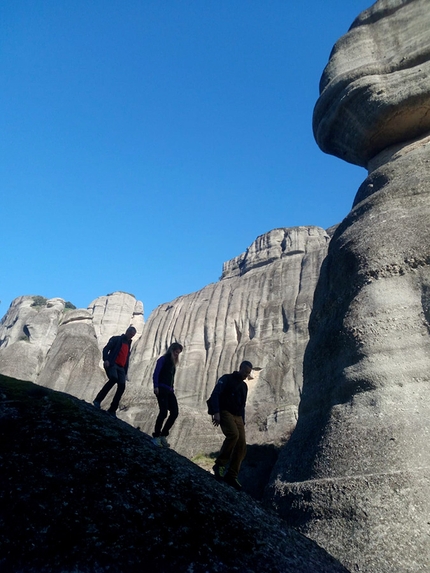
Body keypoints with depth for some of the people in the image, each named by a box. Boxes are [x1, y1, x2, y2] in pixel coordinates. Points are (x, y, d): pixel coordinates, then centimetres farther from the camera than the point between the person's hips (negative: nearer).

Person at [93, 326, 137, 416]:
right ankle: (98, 400, -25)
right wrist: (106, 360, -21)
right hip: (112, 364, -6)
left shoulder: (128, 344, 24)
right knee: (113, 379, -32)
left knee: (122, 387, -9)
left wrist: (125, 372, 19)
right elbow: (106, 349, -5)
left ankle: (112, 410, -5)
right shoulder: (116, 339, 6)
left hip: (121, 368, 6)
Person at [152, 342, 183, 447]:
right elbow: (156, 374, -10)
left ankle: (163, 436, 7)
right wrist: (156, 387, -21)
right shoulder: (163, 359, -1)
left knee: (175, 412, -3)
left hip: (169, 391, 8)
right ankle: (156, 437, -3)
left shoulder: (173, 362, 22)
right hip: (161, 389, -8)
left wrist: (172, 388, 11)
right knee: (164, 412, -16)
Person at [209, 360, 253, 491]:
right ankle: (219, 465, -19)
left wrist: (243, 422, 18)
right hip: (225, 413, -7)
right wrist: (216, 412, -24)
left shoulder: (244, 386, 21)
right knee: (233, 434, -32)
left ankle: (231, 475, 3)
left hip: (238, 417, 7)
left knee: (241, 445, -6)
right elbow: (215, 395, -13)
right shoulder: (226, 379, -1)